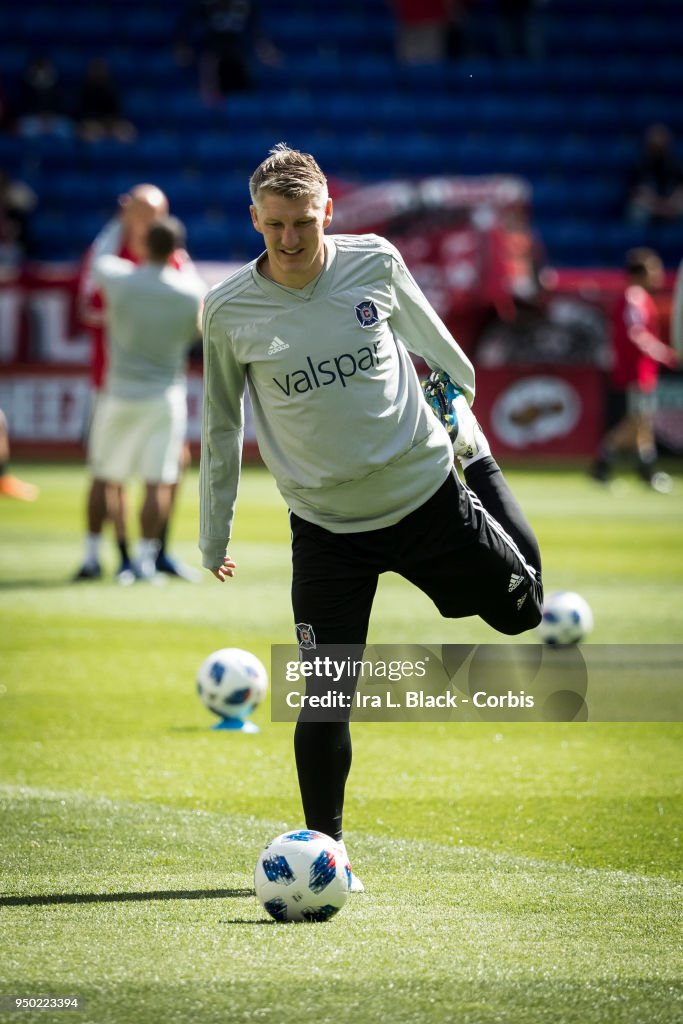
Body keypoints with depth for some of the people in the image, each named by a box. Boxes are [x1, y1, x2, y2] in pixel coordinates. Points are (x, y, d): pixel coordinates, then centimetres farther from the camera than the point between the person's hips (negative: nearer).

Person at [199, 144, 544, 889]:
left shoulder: (375, 263, -8)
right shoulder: (228, 310, -10)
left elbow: (434, 348, 12)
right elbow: (221, 424, 4)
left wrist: (468, 434, 24)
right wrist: (213, 535, 8)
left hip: (426, 492, 1)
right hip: (326, 523, -1)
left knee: (522, 609, 14)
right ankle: (324, 848, 8)